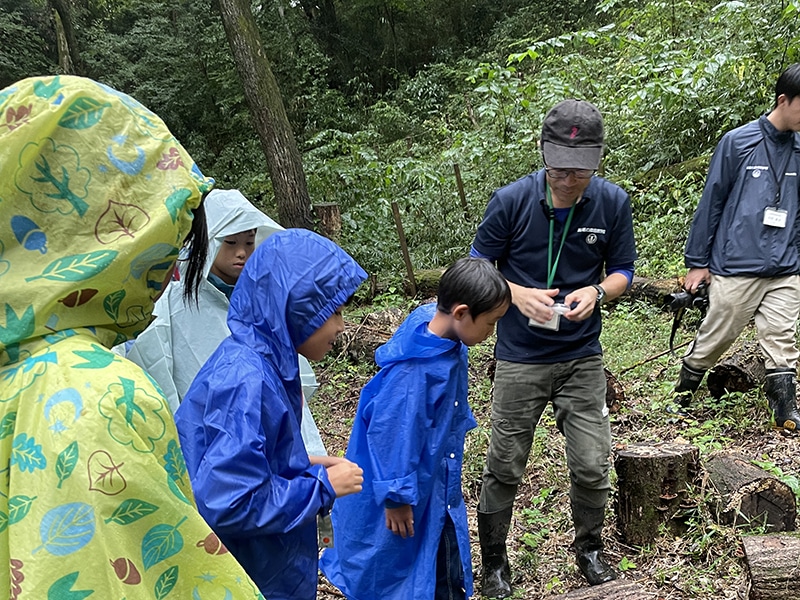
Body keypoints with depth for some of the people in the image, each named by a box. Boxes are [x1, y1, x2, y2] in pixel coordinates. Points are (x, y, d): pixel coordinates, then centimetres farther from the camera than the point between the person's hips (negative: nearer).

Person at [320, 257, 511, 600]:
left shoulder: (449, 341, -5)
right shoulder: (412, 369, -32)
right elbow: (389, 433, -26)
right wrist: (396, 496, -17)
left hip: (436, 486, 8)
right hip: (406, 491, -8)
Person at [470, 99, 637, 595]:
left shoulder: (613, 202, -7)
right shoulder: (511, 200, -13)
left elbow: (623, 271, 5)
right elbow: (478, 267, -4)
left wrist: (597, 292, -18)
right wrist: (519, 295, -22)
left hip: (583, 358, 2)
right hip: (520, 359, -1)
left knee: (593, 467, 6)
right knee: (505, 468, 8)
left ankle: (589, 547, 35)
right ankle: (494, 561, 30)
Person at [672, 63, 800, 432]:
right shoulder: (737, 142, -4)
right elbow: (711, 203, -1)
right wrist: (696, 262, 0)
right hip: (736, 267, -3)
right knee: (714, 339, 7)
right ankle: (682, 398, 27)